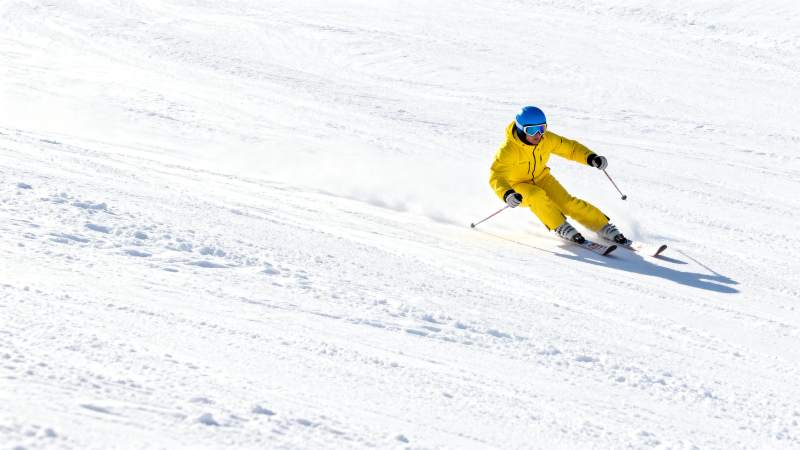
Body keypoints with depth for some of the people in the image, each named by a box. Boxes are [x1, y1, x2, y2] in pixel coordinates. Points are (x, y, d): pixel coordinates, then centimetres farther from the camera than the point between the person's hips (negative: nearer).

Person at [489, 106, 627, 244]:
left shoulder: (547, 139, -14)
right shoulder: (509, 150, -30)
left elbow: (570, 147, -5)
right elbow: (497, 175, -38)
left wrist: (591, 157, -23)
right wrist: (507, 194, -58)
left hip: (541, 178, 4)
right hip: (518, 186, -4)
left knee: (567, 202, -15)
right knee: (537, 196, -35)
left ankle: (603, 226, -10)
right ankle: (561, 227, -20)